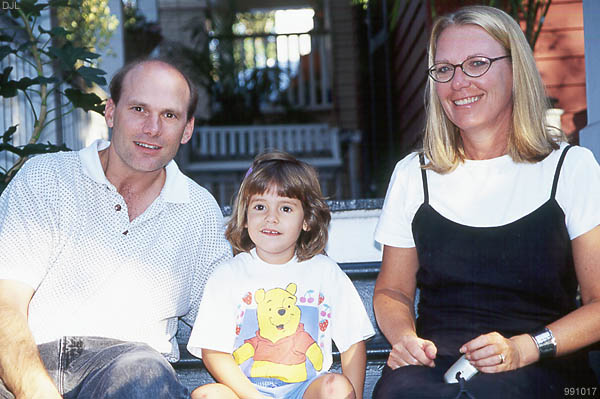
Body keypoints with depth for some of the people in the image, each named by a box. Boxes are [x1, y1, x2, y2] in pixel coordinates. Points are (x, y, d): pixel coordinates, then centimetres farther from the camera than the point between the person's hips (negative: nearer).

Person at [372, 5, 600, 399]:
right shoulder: (414, 174, 11)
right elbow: (392, 290, 17)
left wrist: (522, 348, -17)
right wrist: (404, 335, -6)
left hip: (543, 366, -1)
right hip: (436, 357, 2)